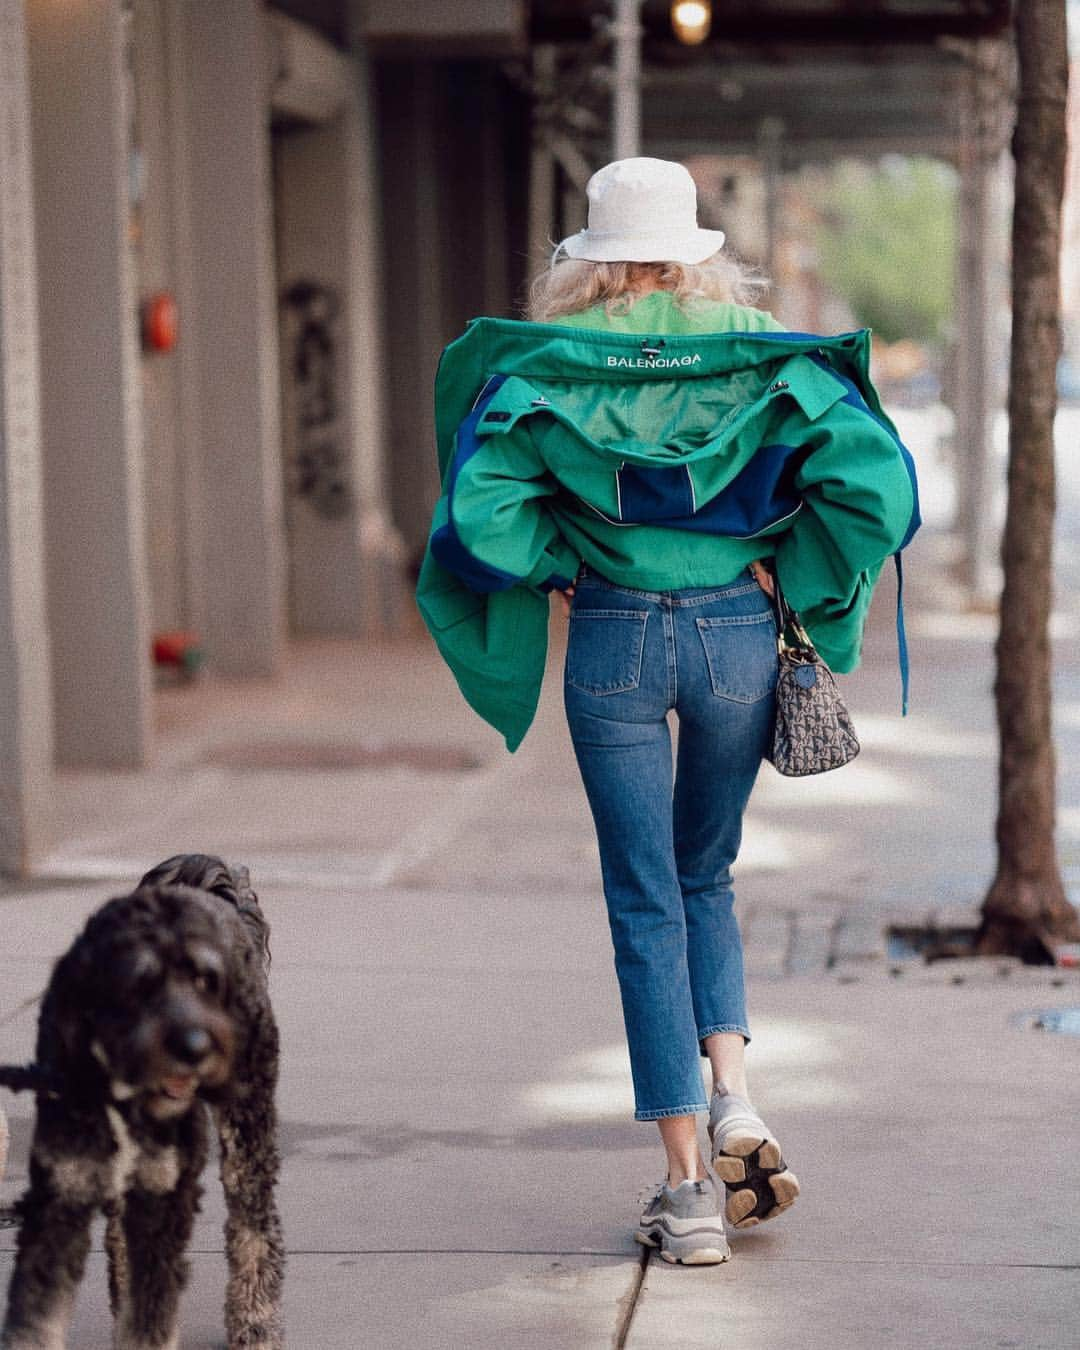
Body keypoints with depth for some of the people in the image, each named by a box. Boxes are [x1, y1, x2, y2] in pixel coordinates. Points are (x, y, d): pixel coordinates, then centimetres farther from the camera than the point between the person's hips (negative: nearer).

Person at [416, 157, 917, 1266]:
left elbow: (481, 504, -14)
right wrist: (787, 574, 0)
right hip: (736, 633, 2)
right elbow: (876, 479, -11)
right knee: (704, 876, 22)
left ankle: (688, 1186, 5)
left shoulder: (546, 365, -3)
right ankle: (733, 1099, 1)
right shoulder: (761, 354, -1)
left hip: (614, 640, -1)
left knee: (647, 902, 6)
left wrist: (557, 568, 3)